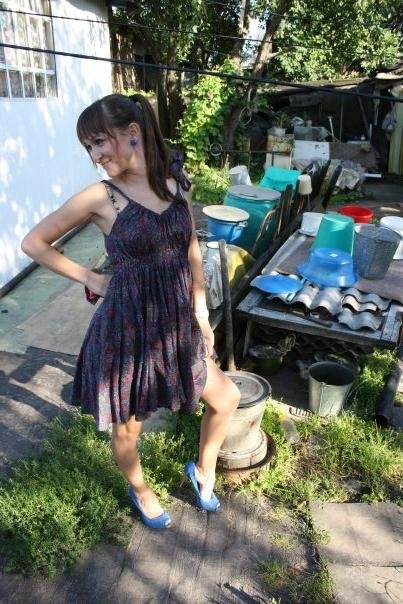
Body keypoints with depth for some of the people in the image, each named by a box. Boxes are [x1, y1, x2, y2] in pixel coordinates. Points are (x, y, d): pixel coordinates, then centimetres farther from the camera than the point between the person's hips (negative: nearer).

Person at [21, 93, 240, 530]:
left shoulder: (175, 184, -1)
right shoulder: (98, 198, -13)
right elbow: (33, 243, -3)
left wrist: (201, 313, 9)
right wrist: (90, 279, -4)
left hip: (178, 326, 4)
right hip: (127, 329, -4)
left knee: (227, 398, 16)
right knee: (127, 428, 16)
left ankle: (203, 471, 44)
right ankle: (140, 491, 50)